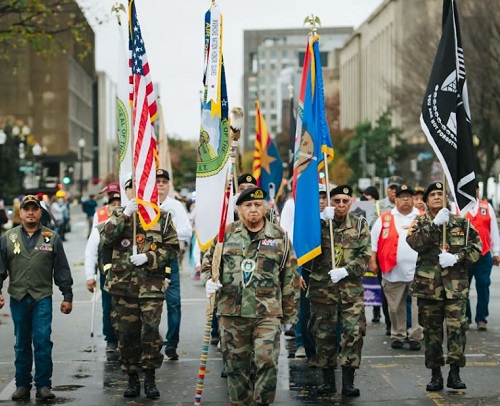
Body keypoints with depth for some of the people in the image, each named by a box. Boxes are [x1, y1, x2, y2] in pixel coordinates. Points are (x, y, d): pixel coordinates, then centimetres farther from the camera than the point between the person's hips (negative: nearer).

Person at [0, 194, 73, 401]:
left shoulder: (52, 238, 5)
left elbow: (62, 270, 7)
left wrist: (67, 296, 4)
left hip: (42, 298, -2)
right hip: (18, 298, 2)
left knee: (42, 341, -7)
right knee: (22, 344, 10)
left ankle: (43, 385, 0)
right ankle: (22, 385, 18)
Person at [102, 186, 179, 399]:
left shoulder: (162, 217, 7)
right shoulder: (119, 214, 9)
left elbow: (172, 247, 3)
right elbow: (106, 238, -7)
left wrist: (149, 258, -11)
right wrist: (124, 215, -17)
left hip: (152, 285, -1)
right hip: (123, 284, 1)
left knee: (150, 331, -7)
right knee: (126, 333, 6)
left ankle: (150, 379, 6)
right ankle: (132, 379, 18)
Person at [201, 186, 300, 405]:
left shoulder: (279, 237, 4)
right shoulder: (226, 233, 7)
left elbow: (290, 278, 8)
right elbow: (208, 262, 18)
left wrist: (290, 312, 8)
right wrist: (208, 280, -4)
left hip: (267, 313, -2)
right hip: (231, 313, 2)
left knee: (267, 362, -11)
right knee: (235, 365, 8)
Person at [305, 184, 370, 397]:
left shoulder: (360, 224, 6)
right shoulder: (319, 222, 4)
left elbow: (365, 256, 0)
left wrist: (345, 270, -14)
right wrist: (322, 220, -21)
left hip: (351, 288, 0)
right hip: (322, 287, 0)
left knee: (354, 332, -8)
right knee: (323, 333, 5)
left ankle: (348, 381, 1)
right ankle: (328, 380, 17)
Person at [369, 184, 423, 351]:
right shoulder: (385, 218, 6)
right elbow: (374, 241, 6)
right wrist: (373, 261, -1)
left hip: (418, 271, 0)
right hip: (393, 272, 0)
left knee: (417, 306, -3)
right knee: (395, 307, 8)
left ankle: (415, 337, 3)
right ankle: (398, 336, 19)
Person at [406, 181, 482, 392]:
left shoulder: (461, 222, 7)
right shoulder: (420, 224, 8)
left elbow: (476, 247, 5)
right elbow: (415, 243, -11)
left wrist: (456, 257, -11)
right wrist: (435, 224, -18)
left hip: (455, 285, -1)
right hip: (428, 285, 1)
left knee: (456, 327, -9)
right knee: (432, 331, 6)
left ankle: (455, 373, -1)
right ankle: (436, 374, 14)